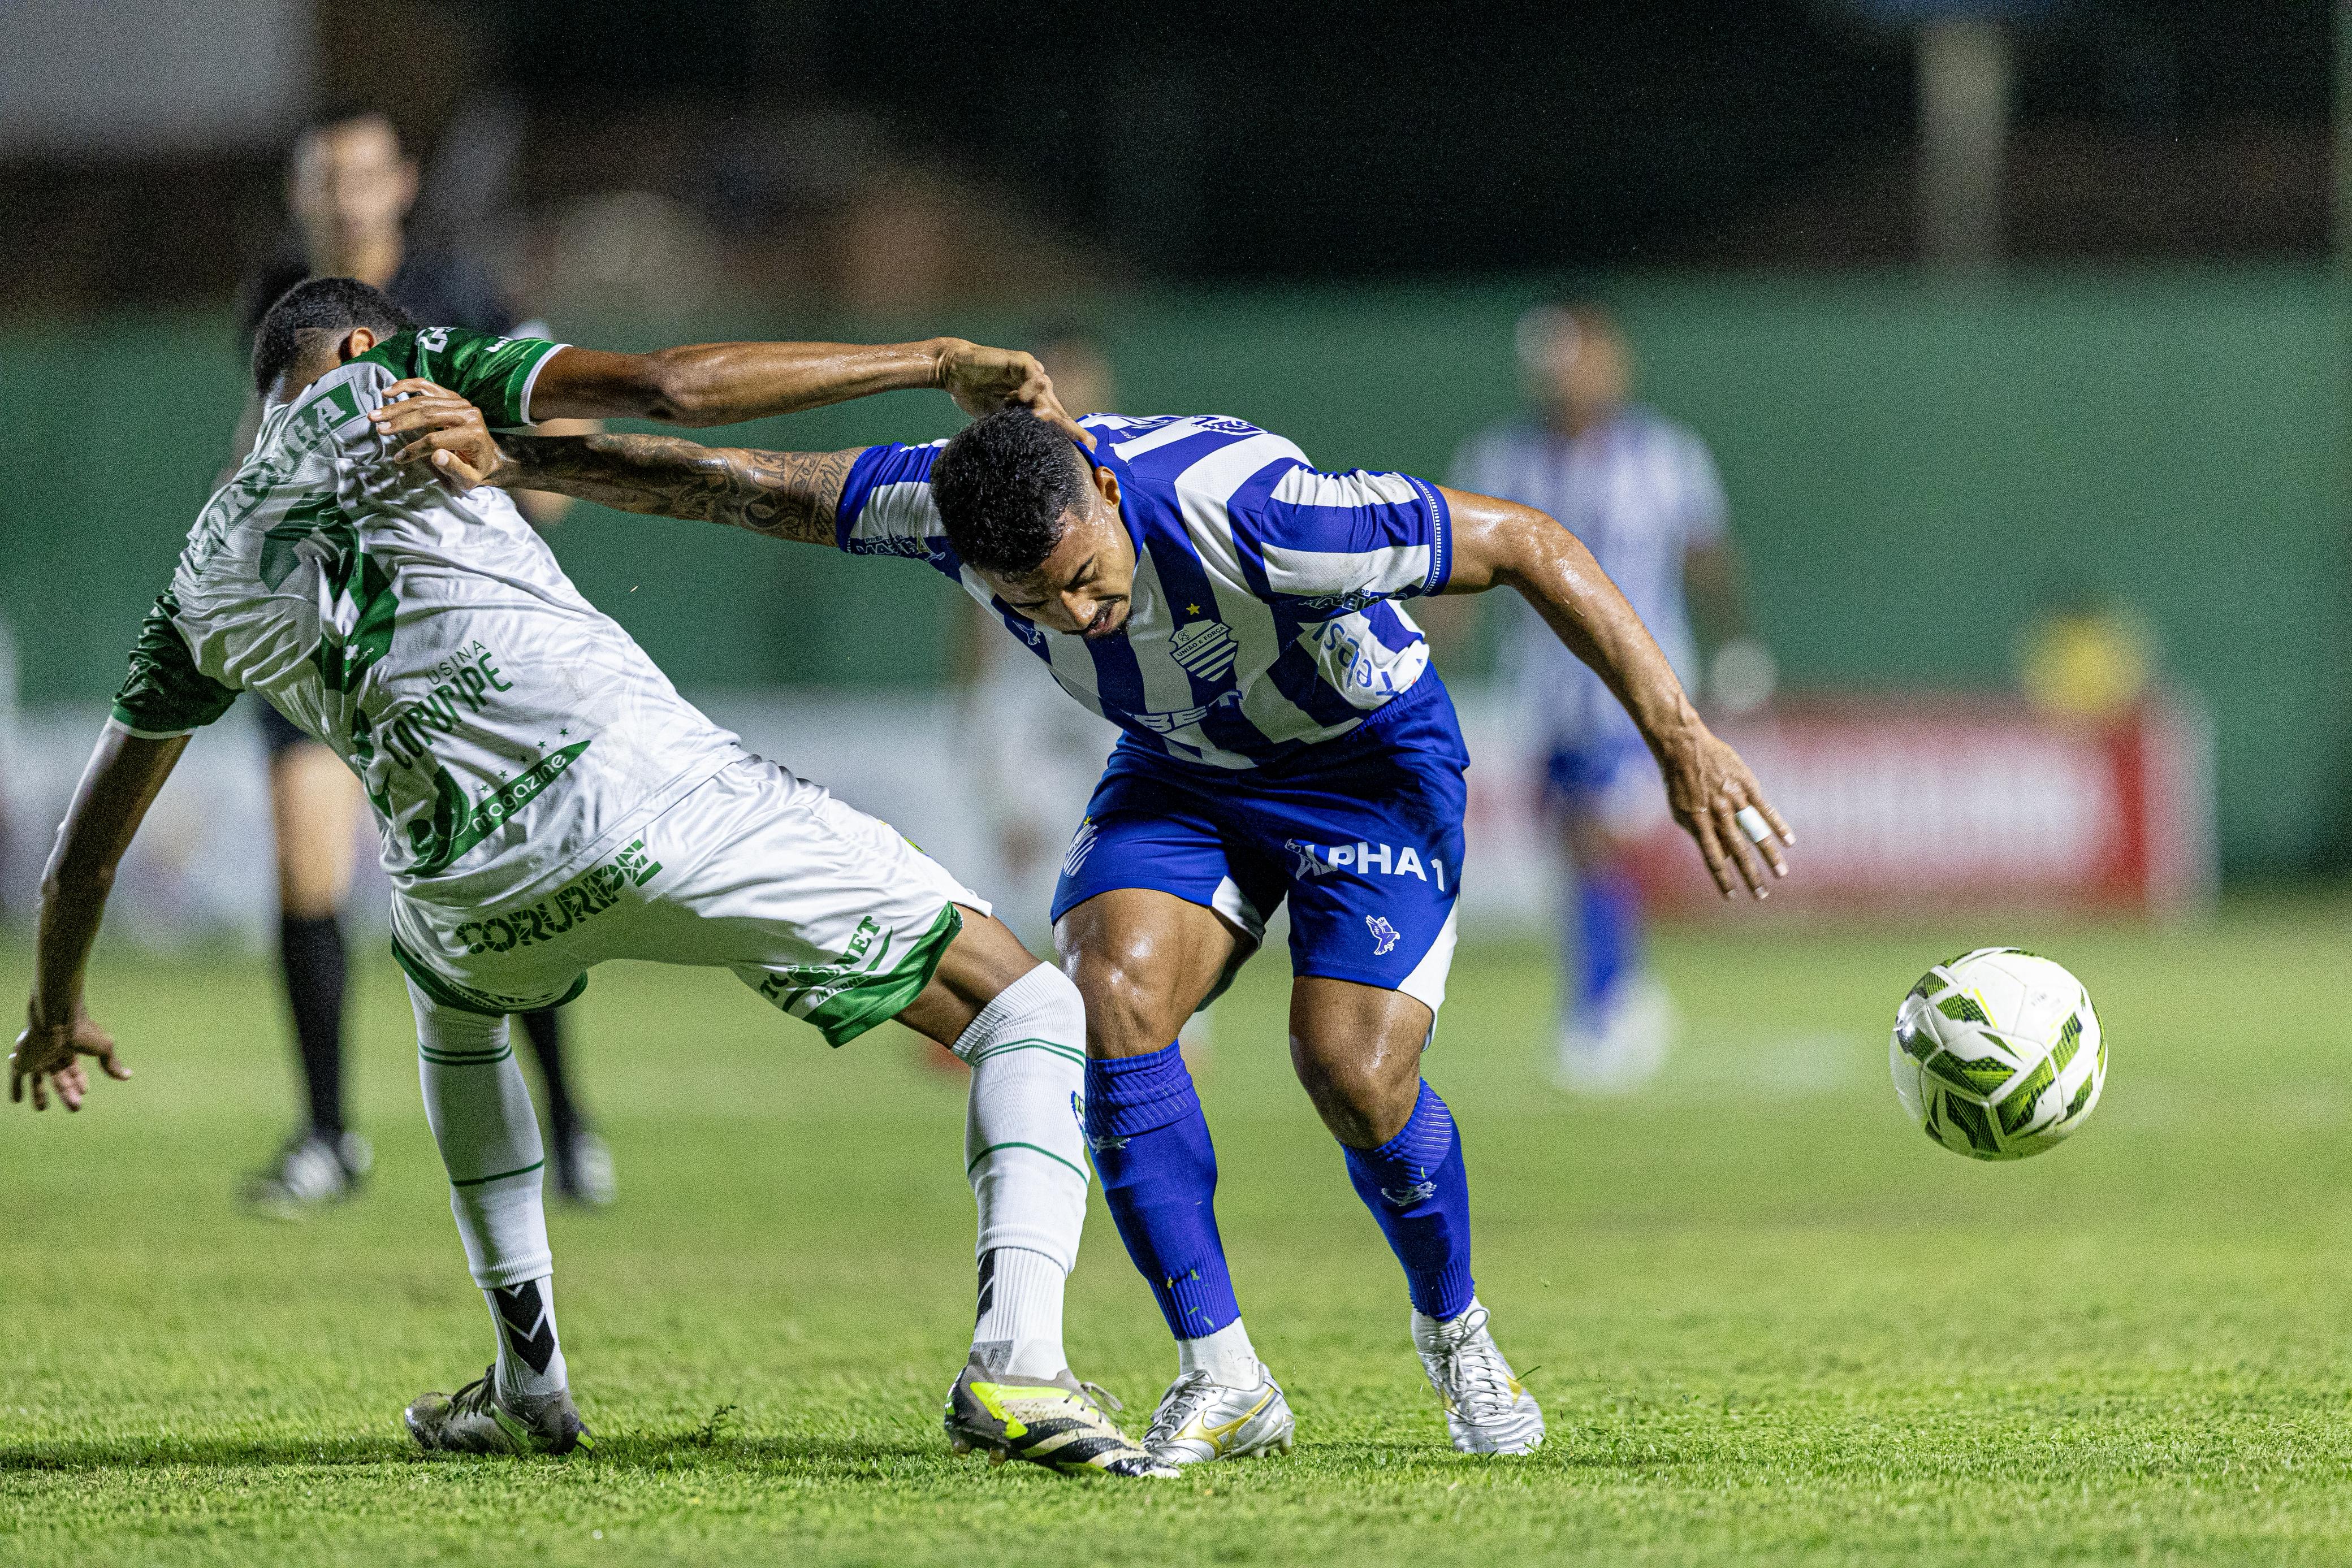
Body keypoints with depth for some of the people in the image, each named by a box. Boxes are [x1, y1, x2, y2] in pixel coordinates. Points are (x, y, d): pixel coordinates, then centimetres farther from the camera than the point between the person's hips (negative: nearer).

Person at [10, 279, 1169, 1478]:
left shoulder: (205, 581, 23)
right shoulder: (384, 382, 12)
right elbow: (670, 389, -2)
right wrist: (936, 361, 1)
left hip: (474, 893, 5)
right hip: (632, 785, -5)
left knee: (451, 999, 44)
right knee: (1029, 1010, 3)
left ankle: (530, 1380, 35)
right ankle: (1014, 1364, -19)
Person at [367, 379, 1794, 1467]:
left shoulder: (1255, 514, -39)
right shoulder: (949, 504, -25)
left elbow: (1530, 546, -31)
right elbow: (725, 485, -13)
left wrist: (1680, 741, -31)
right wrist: (509, 461, -21)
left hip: (1371, 761, -4)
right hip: (1182, 770, 4)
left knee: (1356, 1076, -18)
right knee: (1110, 995, -21)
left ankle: (1459, 1340, 13)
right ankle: (1223, 1380, -10)